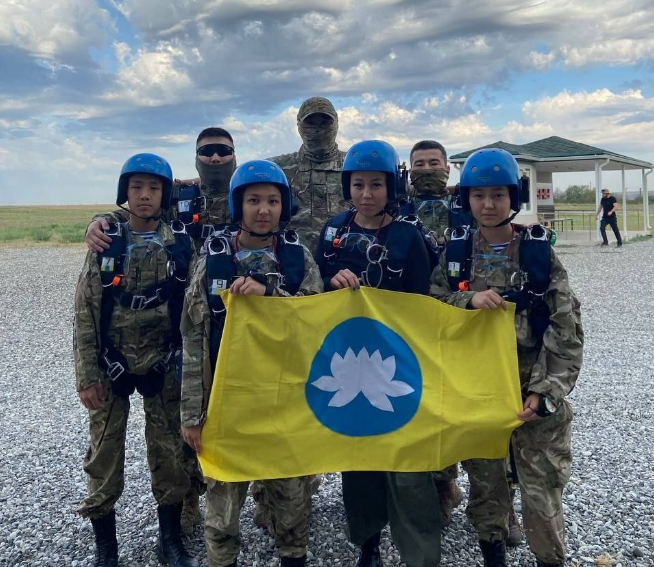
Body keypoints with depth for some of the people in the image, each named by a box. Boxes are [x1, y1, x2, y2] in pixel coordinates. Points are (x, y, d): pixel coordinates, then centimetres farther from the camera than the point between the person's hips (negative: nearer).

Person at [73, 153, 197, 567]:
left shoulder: (181, 246, -3)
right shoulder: (105, 245, -3)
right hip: (110, 366, 0)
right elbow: (85, 314, -3)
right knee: (105, 455, 8)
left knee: (169, 453, 9)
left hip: (162, 365, 0)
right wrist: (86, 375, -6)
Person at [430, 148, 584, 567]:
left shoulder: (540, 252, -6)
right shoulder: (456, 253, 2)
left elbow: (567, 329, -7)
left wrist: (547, 391, -13)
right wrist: (469, 300, -19)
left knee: (541, 493, -1)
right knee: (485, 484, 15)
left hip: (532, 390, -2)